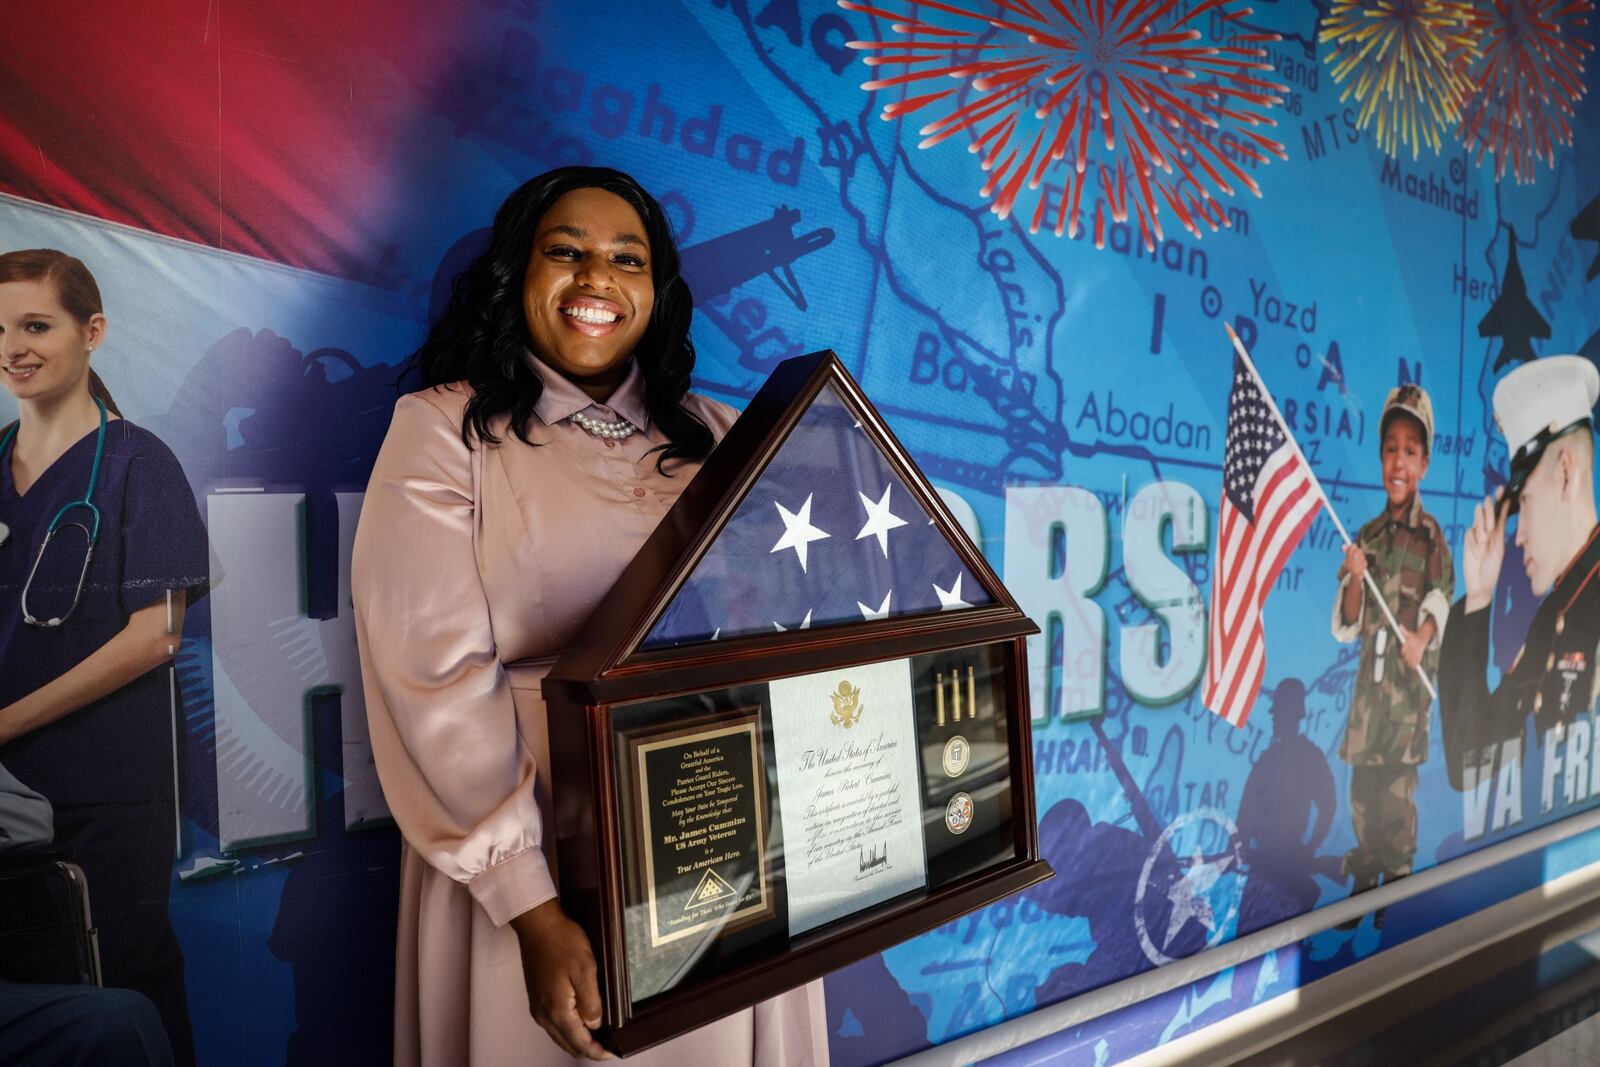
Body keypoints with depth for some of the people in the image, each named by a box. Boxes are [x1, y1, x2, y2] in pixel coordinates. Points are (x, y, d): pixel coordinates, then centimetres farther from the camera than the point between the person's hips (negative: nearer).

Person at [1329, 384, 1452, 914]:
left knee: (1398, 791, -5)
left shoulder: (1430, 535, -1)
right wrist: (1354, 579, -11)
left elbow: (1441, 596, -17)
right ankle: (1361, 889, 25)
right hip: (1368, 683, 4)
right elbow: (1345, 627, 8)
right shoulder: (1366, 536, 10)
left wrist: (1423, 635, -37)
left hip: (1409, 683, -4)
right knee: (1361, 791, 11)